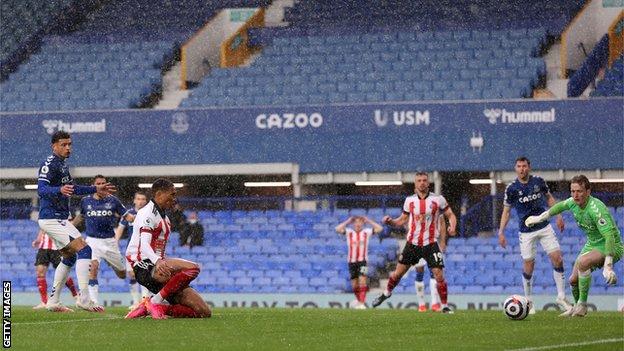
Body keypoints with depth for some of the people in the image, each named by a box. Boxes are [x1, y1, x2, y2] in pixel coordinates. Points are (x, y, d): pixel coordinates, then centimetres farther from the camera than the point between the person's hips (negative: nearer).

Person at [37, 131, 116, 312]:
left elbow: (72, 188, 29)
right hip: (52, 219, -11)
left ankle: (53, 302, 22)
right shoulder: (49, 164, -15)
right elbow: (41, 189, -28)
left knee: (69, 257, 19)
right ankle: (83, 299, -22)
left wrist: (96, 189, 29)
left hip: (59, 219, 11)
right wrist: (59, 190, -46)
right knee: (84, 250, -17)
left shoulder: (62, 164, 16)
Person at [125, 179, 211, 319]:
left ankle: (148, 307, -3)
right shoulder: (148, 213, -6)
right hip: (145, 267, -9)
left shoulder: (164, 218, 24)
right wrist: (158, 262, -39)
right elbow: (144, 245, -22)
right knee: (193, 268, -32)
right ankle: (155, 301, -25)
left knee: (204, 312, -4)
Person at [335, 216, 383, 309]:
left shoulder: (366, 232, 3)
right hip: (352, 260, 2)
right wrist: (347, 222, -3)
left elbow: (379, 228, -3)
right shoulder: (349, 232, 2)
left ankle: (361, 303, -19)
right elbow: (337, 229, -11)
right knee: (354, 283, 7)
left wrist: (369, 221, 0)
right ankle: (358, 299, 32)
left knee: (362, 280, -17)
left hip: (362, 260, -2)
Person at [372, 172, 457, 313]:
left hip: (430, 244, -2)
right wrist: (390, 221, -5)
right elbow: (402, 220, 14)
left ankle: (444, 306, 3)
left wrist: (452, 227, -17)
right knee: (398, 273, 6)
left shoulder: (438, 199, -4)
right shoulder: (410, 200, 4)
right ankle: (386, 293, 33)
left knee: (439, 275, -10)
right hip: (412, 243, 2)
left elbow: (451, 215, 3)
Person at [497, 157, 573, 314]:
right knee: (528, 266, -2)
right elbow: (506, 211, 3)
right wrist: (501, 232, -4)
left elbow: (549, 198, 15)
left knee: (557, 259, -8)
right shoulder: (511, 188, -4)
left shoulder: (538, 181, 1)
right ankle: (528, 302, 14)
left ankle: (561, 297, 2)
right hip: (526, 232, -2)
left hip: (544, 227, 2)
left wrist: (558, 216, 5)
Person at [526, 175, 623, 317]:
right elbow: (560, 206, 17)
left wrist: (608, 266, -49)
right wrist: (539, 218, 26)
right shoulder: (574, 202, -9)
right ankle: (577, 308, 37)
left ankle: (582, 305, -18)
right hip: (592, 244, 8)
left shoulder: (596, 209, -33)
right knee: (573, 280, 7)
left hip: (611, 247, -8)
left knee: (582, 262, -33)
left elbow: (609, 236, -40)